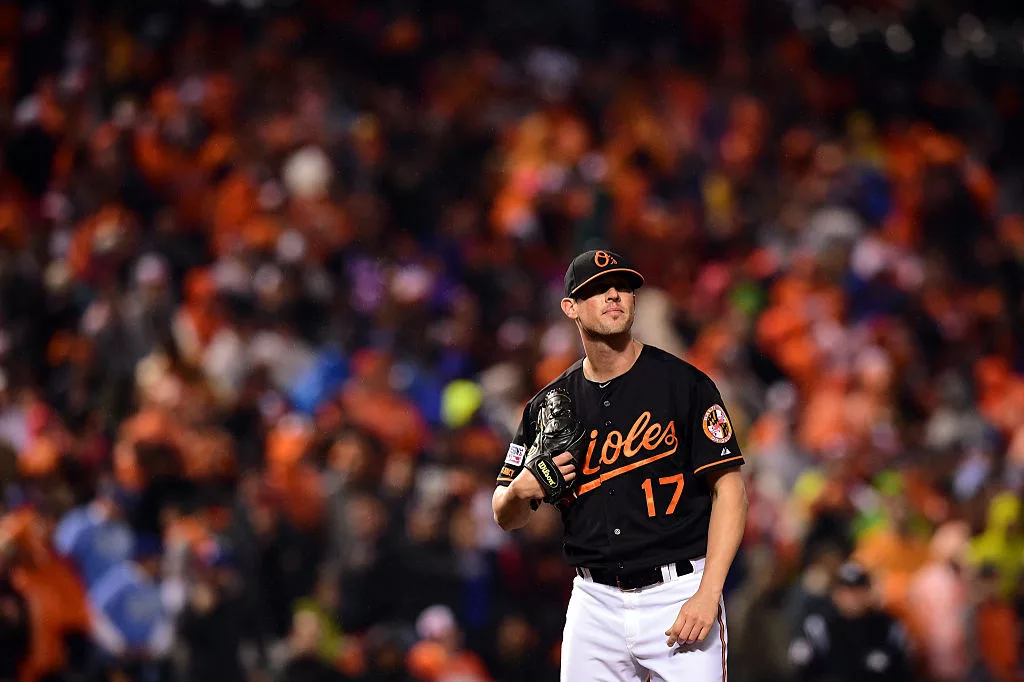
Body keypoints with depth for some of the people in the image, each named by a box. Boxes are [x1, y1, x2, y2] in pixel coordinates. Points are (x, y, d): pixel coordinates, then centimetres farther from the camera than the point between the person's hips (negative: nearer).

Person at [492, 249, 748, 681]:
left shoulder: (684, 384, -3)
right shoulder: (550, 405, 8)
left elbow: (728, 489, -6)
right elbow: (505, 516, 13)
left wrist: (707, 596, -16)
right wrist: (520, 491, -12)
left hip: (679, 596, -4)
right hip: (595, 602, 4)